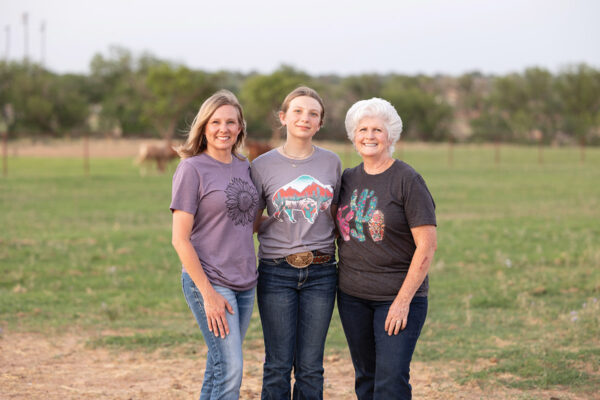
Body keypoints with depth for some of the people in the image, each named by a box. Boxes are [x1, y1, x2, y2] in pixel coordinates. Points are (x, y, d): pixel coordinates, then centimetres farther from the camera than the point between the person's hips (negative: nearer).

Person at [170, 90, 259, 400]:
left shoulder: (244, 167, 10)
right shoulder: (192, 168, -8)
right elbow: (180, 239, -11)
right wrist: (208, 293, -15)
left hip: (245, 283, 6)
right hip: (209, 281, -6)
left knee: (220, 369, 10)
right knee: (230, 371, -11)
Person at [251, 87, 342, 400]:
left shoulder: (331, 163, 6)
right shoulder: (263, 165, 1)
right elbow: (252, 224, 9)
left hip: (321, 273, 1)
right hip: (277, 272, -1)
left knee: (310, 367, 5)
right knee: (278, 365, 1)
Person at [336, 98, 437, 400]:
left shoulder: (407, 180, -9)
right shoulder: (348, 179, 8)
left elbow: (427, 245, -13)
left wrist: (404, 300, -16)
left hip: (398, 296, -5)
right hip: (352, 296, 5)